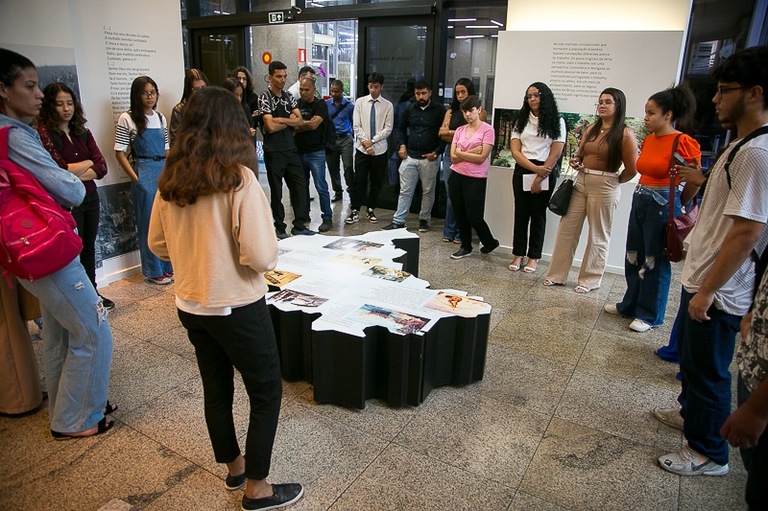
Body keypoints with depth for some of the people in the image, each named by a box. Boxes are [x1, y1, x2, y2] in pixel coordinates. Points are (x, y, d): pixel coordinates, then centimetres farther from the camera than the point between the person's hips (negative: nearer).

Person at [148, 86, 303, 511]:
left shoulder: (171, 181, -1)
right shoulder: (238, 178, -20)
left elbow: (158, 244, 9)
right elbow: (261, 256, -24)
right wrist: (269, 256, -3)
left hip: (190, 305, 7)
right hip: (237, 308, -6)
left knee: (216, 388, 22)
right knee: (266, 394, 12)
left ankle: (234, 467, 43)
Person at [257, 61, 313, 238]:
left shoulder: (288, 96, 11)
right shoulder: (264, 98, -7)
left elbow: (300, 120, 1)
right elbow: (270, 127, -17)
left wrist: (280, 119, -12)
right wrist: (290, 120, -5)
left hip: (290, 150, 6)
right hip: (274, 152, -5)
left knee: (300, 187, 4)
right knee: (276, 192, 4)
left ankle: (299, 226, 13)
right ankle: (279, 228, 16)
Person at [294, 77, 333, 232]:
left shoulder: (320, 104, -3)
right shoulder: (296, 104, 10)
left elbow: (314, 125, -15)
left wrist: (299, 124, -4)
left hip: (316, 152, -5)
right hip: (299, 151, 5)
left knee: (321, 187, -6)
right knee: (302, 186, 13)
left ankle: (327, 218, 1)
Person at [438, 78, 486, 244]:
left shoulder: (480, 112, 1)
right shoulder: (450, 112, 13)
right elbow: (442, 133, 3)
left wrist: (451, 132, -3)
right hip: (451, 154, 3)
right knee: (451, 195, 5)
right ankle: (449, 231, 13)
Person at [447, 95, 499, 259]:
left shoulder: (487, 130, -6)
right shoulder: (459, 130, 8)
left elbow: (481, 158, -14)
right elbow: (453, 158, 0)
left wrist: (460, 152, -6)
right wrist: (471, 152, -12)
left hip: (475, 179, -5)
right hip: (456, 176, 5)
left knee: (473, 217, -1)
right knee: (459, 214, 10)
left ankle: (490, 242, 25)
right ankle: (466, 247, 27)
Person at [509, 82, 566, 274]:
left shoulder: (556, 122, 2)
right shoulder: (521, 120, 10)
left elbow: (555, 154, -5)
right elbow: (515, 151, 0)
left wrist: (539, 178, -12)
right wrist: (535, 168, -14)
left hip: (545, 172, -2)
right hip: (522, 171, 3)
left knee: (538, 214, 4)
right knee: (521, 213, 4)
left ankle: (533, 257, 13)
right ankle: (518, 255, 13)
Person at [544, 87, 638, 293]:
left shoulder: (625, 134, -9)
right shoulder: (592, 129, 9)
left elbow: (631, 169, -10)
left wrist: (613, 182, 1)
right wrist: (575, 162, -3)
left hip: (604, 187, -6)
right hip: (581, 182, 6)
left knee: (598, 235, 7)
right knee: (566, 228, 5)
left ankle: (590, 279, 19)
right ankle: (557, 274, 15)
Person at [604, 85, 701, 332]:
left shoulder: (683, 143, -15)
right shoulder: (648, 140, 8)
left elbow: (694, 181, -11)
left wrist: (676, 206, 1)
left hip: (662, 205, -8)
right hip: (639, 200, 8)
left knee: (655, 261, 3)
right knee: (634, 257, 16)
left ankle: (649, 315, 17)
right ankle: (630, 304, 33)